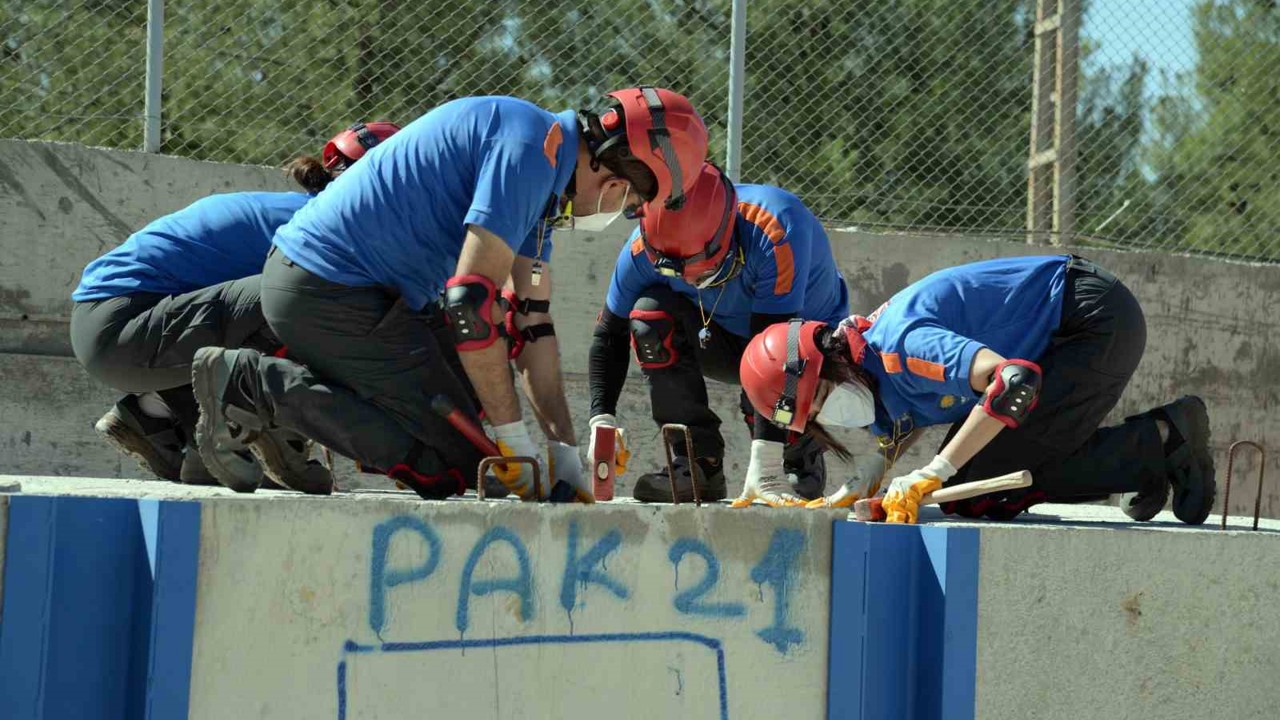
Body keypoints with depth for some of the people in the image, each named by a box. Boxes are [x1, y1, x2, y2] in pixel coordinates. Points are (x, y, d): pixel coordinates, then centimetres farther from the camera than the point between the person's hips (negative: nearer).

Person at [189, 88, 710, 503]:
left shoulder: (544, 173, 16)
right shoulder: (529, 147, -16)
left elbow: (533, 326, 17)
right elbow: (471, 299, -23)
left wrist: (565, 454, 12)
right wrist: (512, 436, -14)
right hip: (332, 294, -10)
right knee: (453, 465, -7)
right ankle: (255, 385, -10)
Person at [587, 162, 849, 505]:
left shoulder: (775, 232, -38)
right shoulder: (643, 250, -24)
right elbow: (610, 335, -10)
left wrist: (764, 468, -43)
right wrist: (602, 419, -25)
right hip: (730, 341, 4)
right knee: (650, 314, -24)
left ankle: (800, 457, 5)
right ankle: (700, 462, -15)